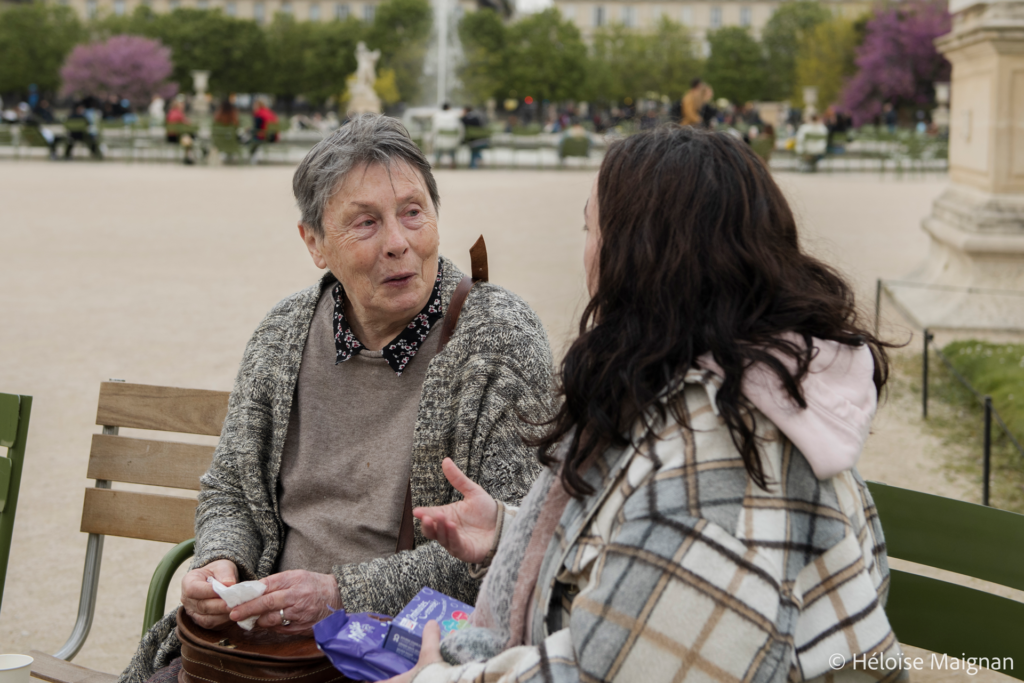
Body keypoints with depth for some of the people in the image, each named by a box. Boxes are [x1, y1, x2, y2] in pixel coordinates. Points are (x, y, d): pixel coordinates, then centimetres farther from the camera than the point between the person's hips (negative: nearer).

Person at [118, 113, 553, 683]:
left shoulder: (500, 339, -10)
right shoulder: (283, 335, 5)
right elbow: (228, 491, 16)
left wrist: (342, 595, -21)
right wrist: (221, 564, -7)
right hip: (266, 634, 4)